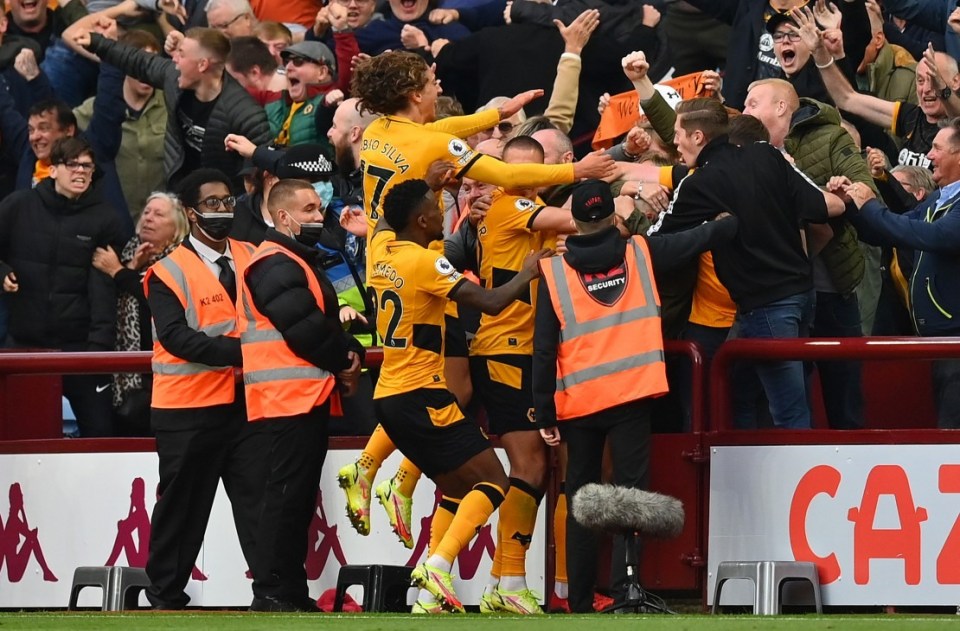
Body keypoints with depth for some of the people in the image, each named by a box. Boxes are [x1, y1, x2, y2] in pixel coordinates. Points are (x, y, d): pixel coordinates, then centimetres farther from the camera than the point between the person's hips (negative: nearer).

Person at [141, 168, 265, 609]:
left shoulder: (251, 258, 8)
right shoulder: (170, 272, -7)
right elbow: (177, 338, -18)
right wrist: (241, 352, -24)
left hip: (245, 402, 4)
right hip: (188, 410, -4)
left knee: (259, 498, -1)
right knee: (182, 506, 6)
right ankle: (165, 596, 17)